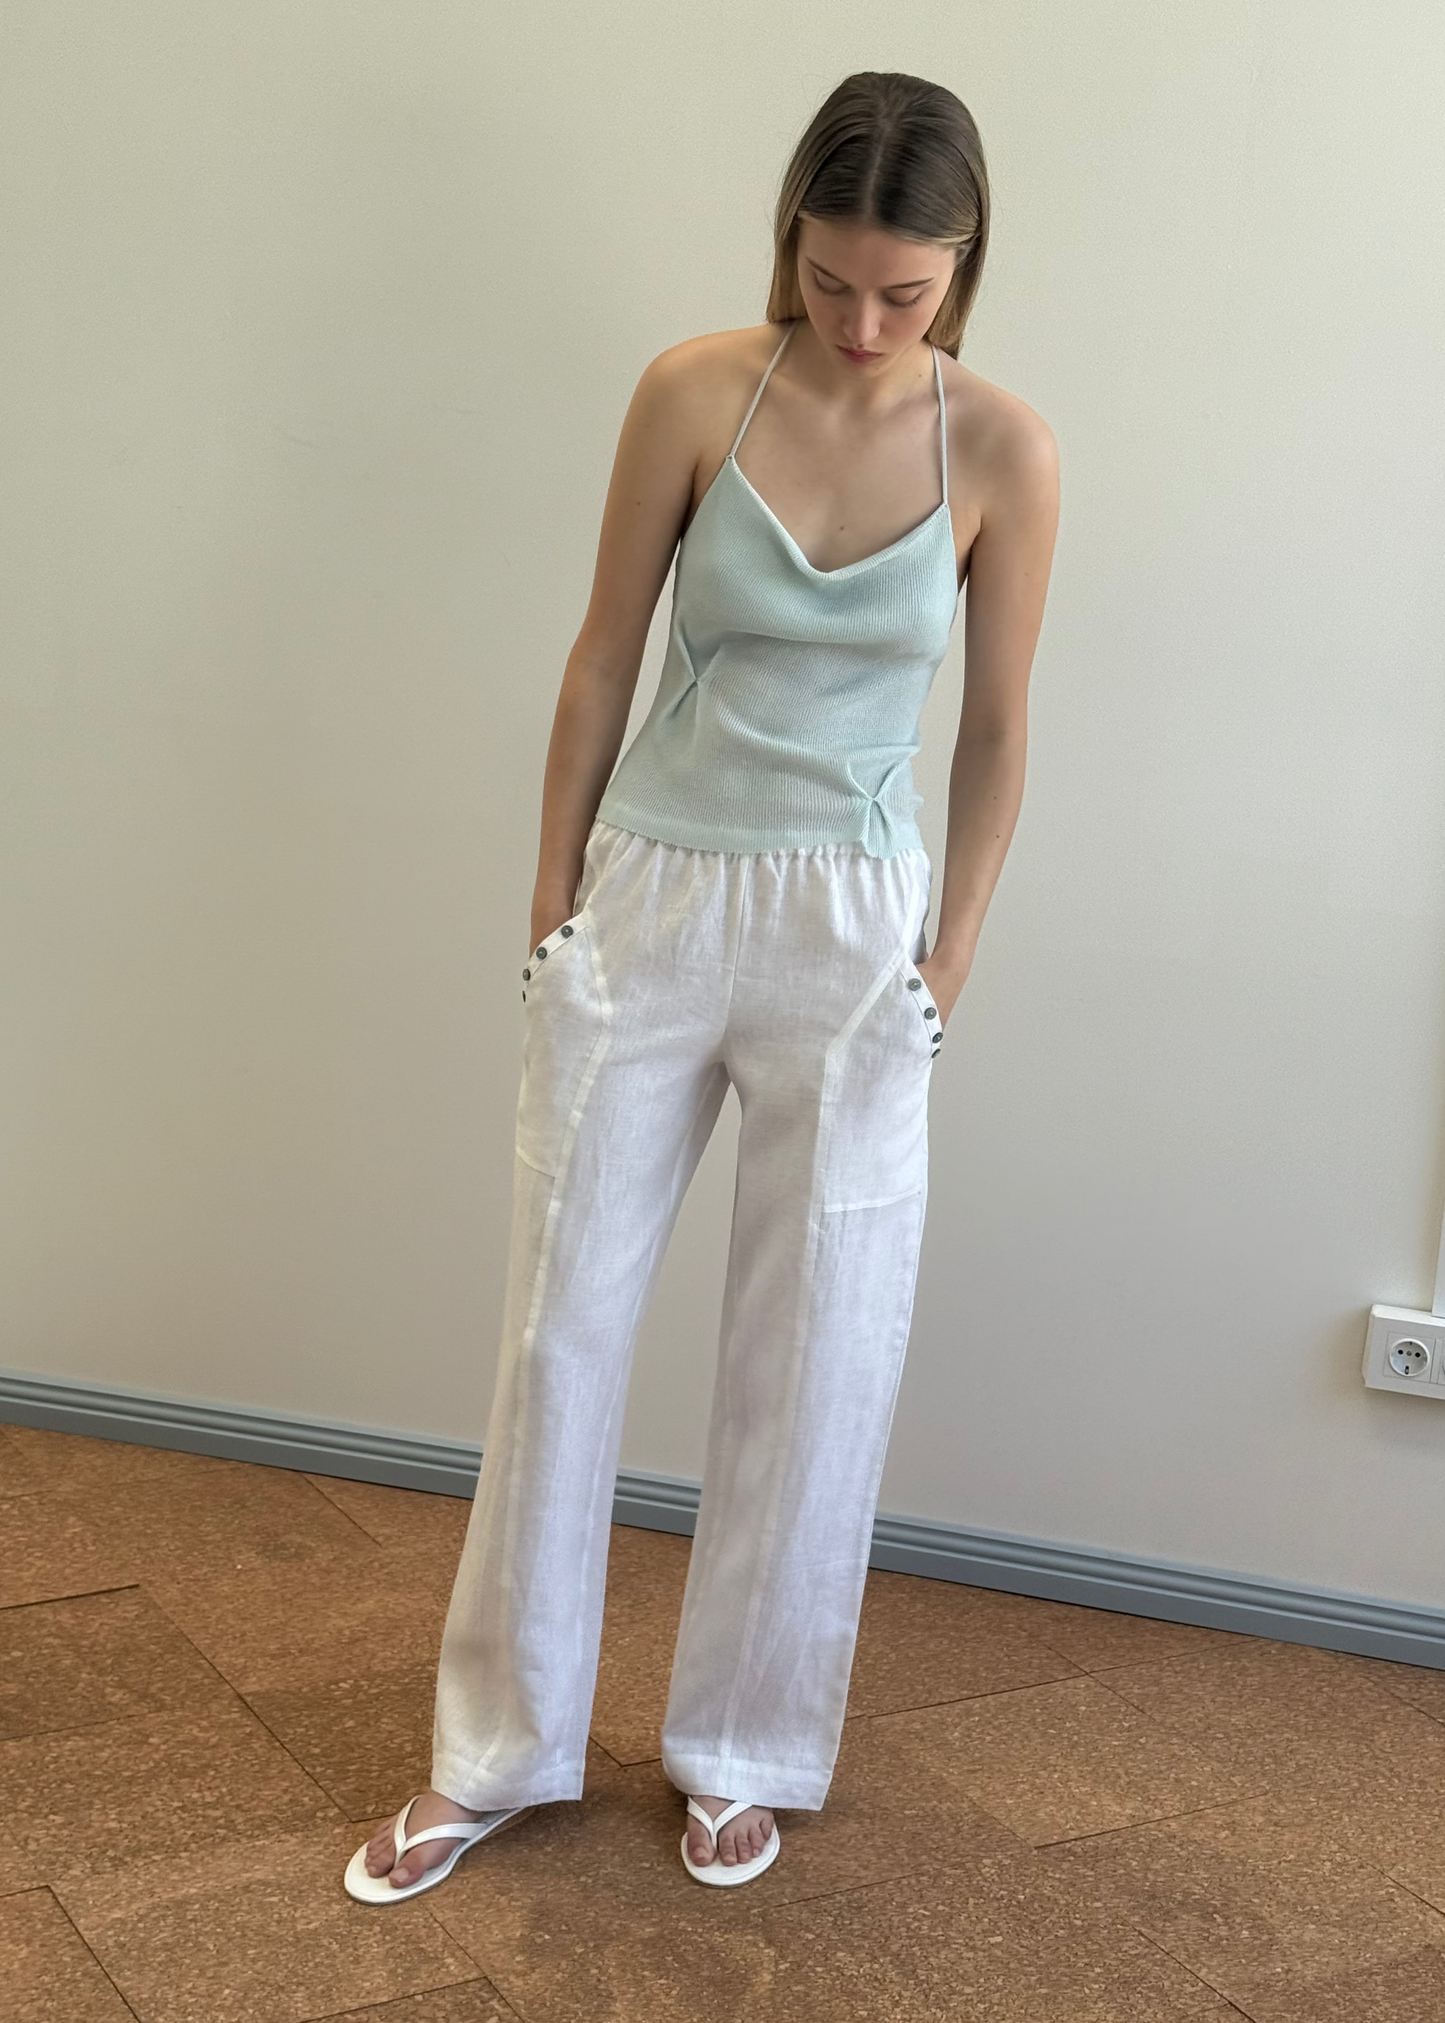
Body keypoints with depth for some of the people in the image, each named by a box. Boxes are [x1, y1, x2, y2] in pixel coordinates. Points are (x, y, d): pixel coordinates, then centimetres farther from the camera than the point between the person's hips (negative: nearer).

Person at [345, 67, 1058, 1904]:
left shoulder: (1002, 451, -7)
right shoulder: (693, 392, -7)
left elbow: (996, 729, 2)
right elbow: (604, 655, 0)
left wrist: (945, 964, 2)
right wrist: (555, 895, 3)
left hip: (851, 937, 0)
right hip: (647, 907, 1)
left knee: (812, 1359, 7)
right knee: (560, 1326, 7)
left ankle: (744, 1751, 27)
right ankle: (499, 1752, 23)